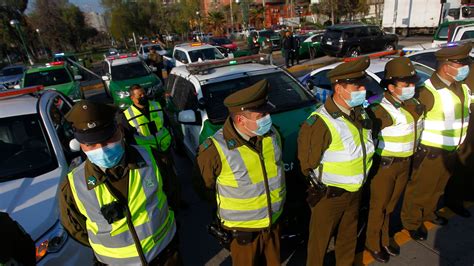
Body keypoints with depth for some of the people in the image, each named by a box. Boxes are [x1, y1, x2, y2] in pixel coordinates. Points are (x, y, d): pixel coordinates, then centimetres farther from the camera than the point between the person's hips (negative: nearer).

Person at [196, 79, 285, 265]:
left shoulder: (272, 134, -10)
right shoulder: (217, 149, -28)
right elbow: (205, 185, -10)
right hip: (242, 228, -5)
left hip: (274, 220, 5)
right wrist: (223, 207, 2)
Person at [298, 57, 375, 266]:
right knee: (320, 238, 14)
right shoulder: (321, 122, -30)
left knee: (349, 234, 28)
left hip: (354, 191, 8)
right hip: (329, 195, -7)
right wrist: (317, 188, -9)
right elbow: (307, 163, -21)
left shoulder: (360, 113, -2)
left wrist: (361, 181, 17)